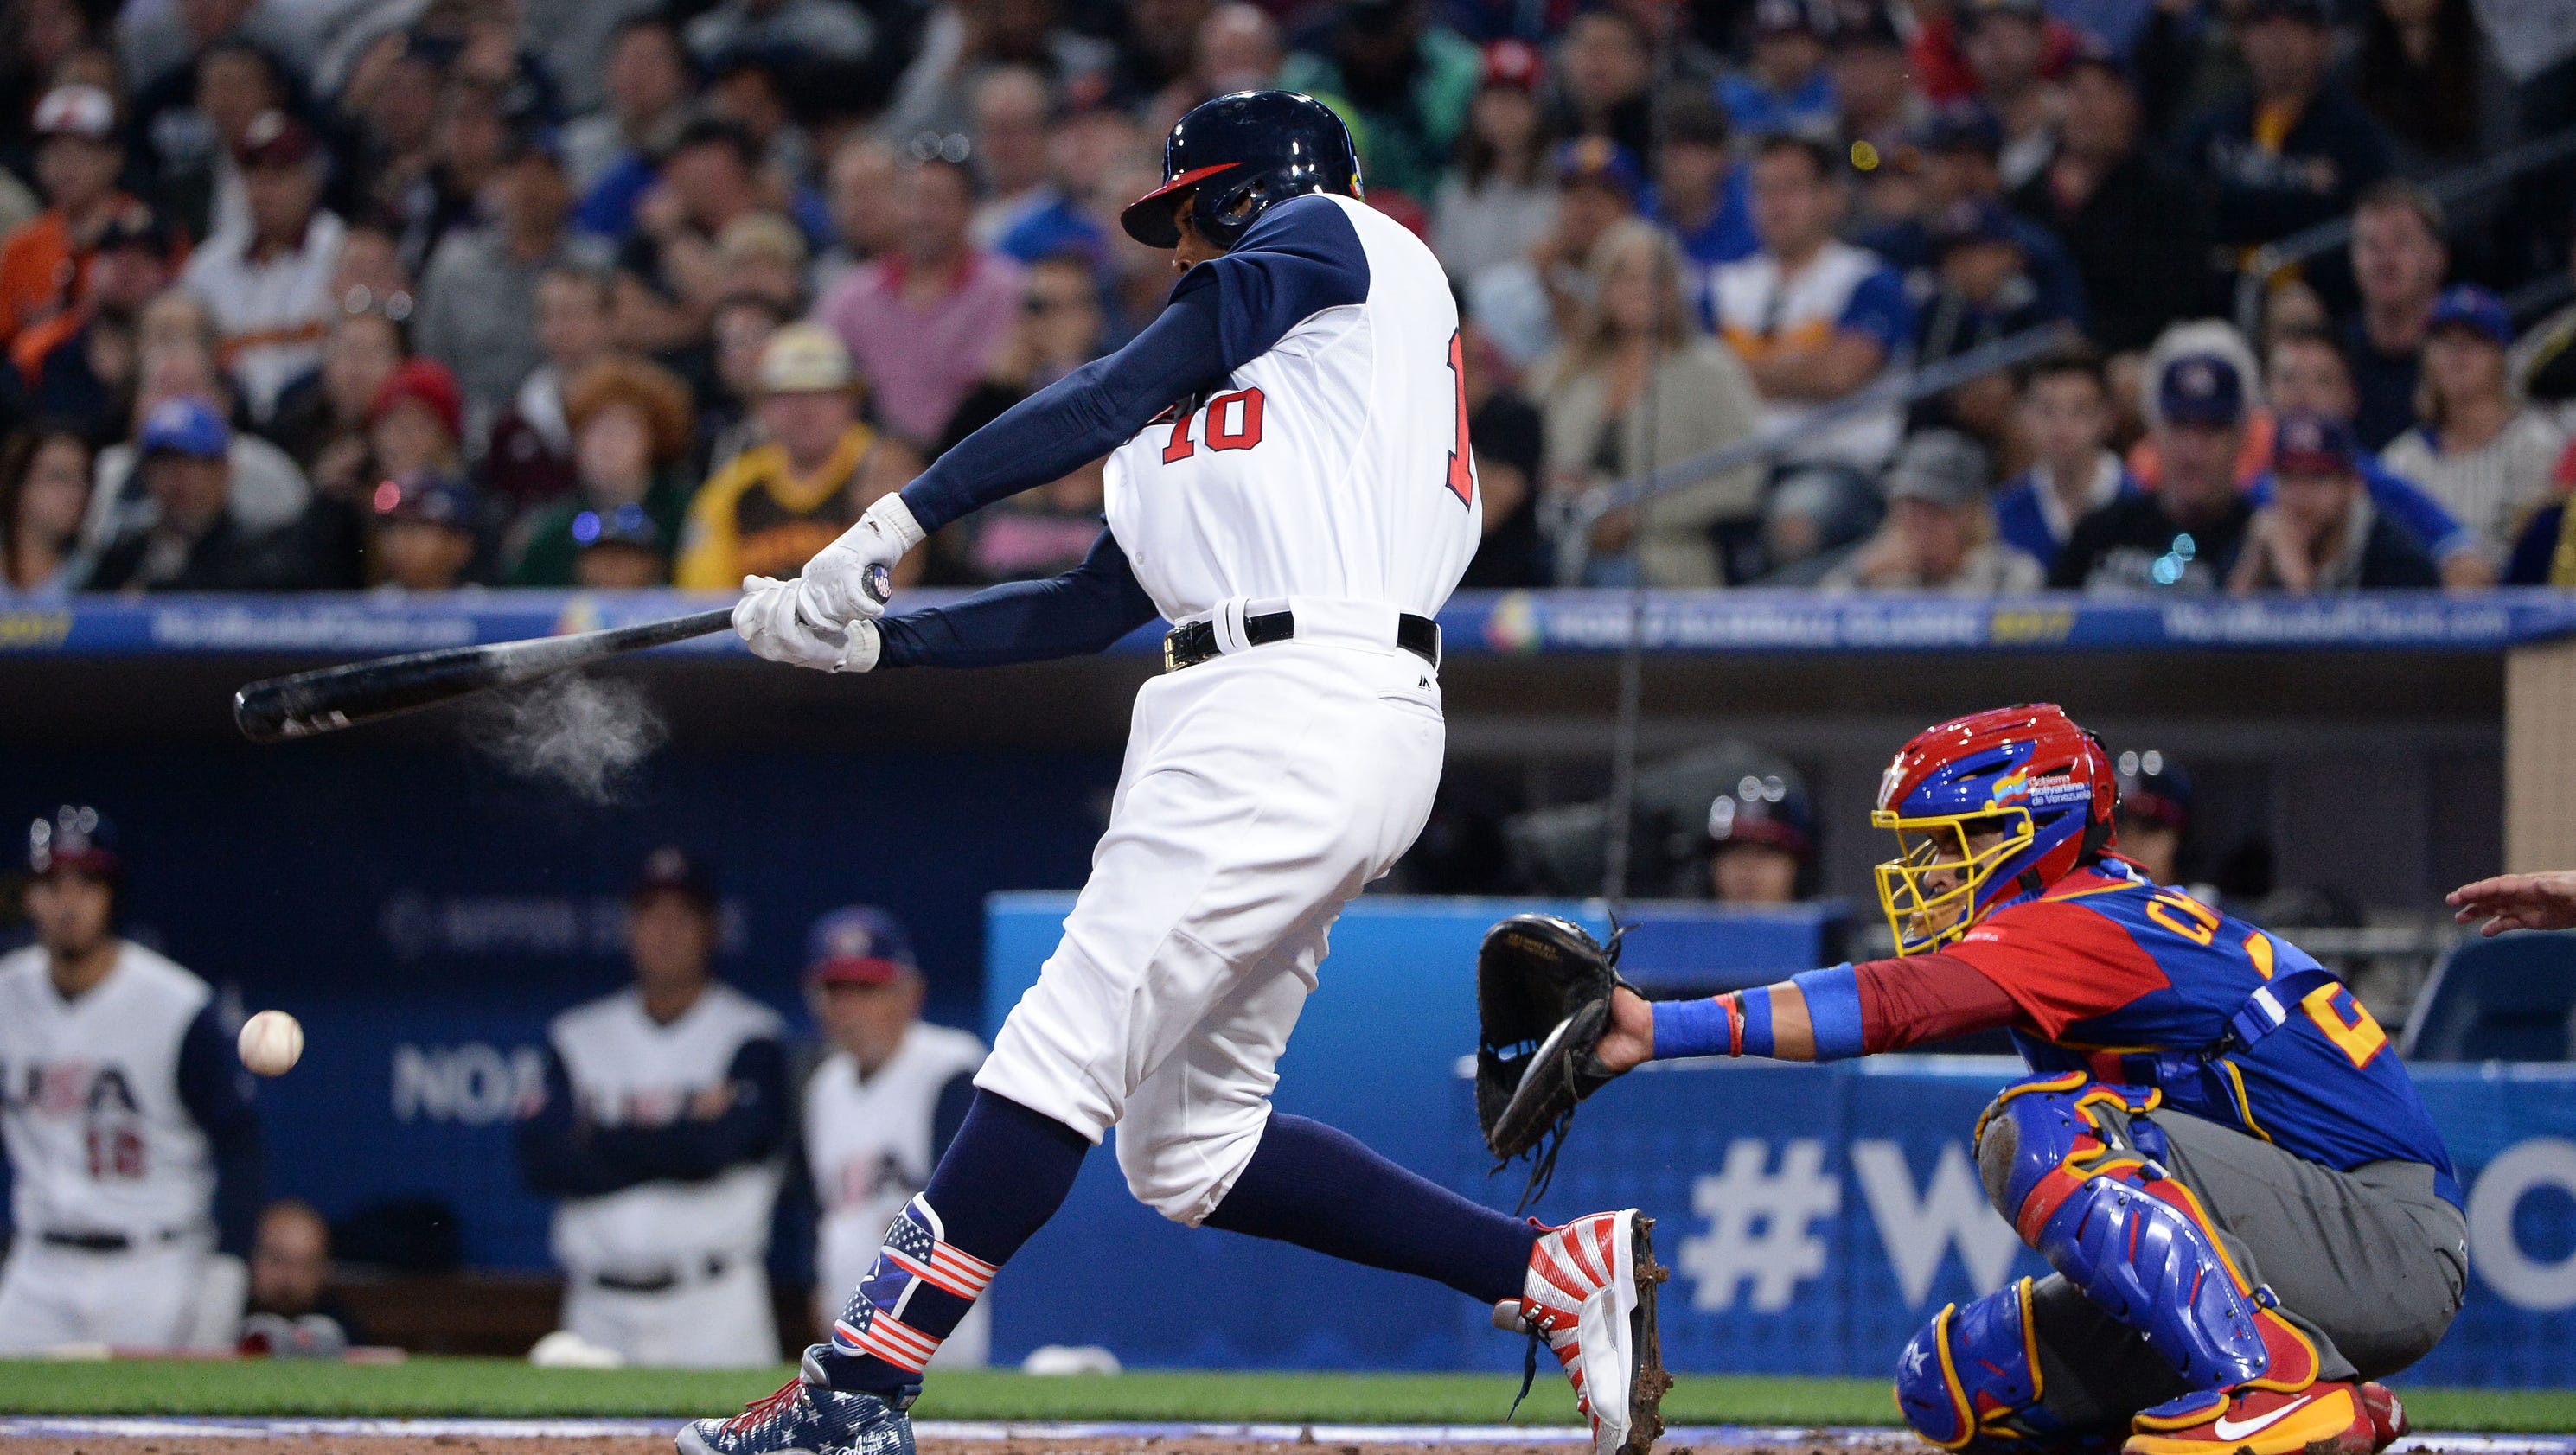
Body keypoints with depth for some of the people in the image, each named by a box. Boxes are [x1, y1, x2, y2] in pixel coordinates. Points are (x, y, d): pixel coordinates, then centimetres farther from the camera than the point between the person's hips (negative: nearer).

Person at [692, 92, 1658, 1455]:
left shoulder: (1335, 235, 7)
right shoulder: (1233, 396, 31)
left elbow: (1116, 395, -3)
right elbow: (1094, 605, 23)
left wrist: (902, 516, -7)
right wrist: (867, 635, 16)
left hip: (1307, 712, -10)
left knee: (1068, 1042, -15)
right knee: (1185, 1149, 9)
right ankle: (1556, 1269, 11)